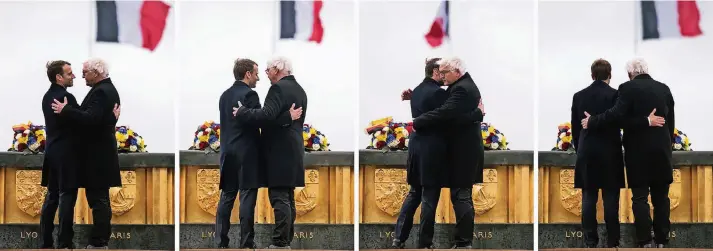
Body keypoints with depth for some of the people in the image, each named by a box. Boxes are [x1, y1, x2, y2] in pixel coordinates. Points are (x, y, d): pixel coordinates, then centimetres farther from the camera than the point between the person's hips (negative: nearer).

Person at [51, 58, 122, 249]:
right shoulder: (108, 89, 15)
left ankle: (98, 242, -8)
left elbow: (91, 119, -28)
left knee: (98, 199, -9)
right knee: (100, 198, 13)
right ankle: (101, 240, 17)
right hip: (101, 152, 11)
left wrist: (65, 110, -22)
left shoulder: (100, 92, -17)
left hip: (97, 155, -11)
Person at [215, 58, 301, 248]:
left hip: (228, 153, 7)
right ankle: (246, 244, -4)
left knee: (226, 197, 8)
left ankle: (221, 242, 7)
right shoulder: (249, 94, -12)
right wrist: (289, 117, -16)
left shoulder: (225, 95, 13)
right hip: (247, 154, -7)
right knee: (247, 199, -4)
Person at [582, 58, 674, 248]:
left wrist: (592, 122, -8)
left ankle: (645, 243, -7)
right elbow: (670, 121, 11)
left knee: (640, 198, -2)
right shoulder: (664, 89, 8)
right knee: (661, 197, 8)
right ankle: (661, 241, 9)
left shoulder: (628, 88, -7)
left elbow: (617, 114, -19)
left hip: (638, 150, -4)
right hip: (661, 150, 4)